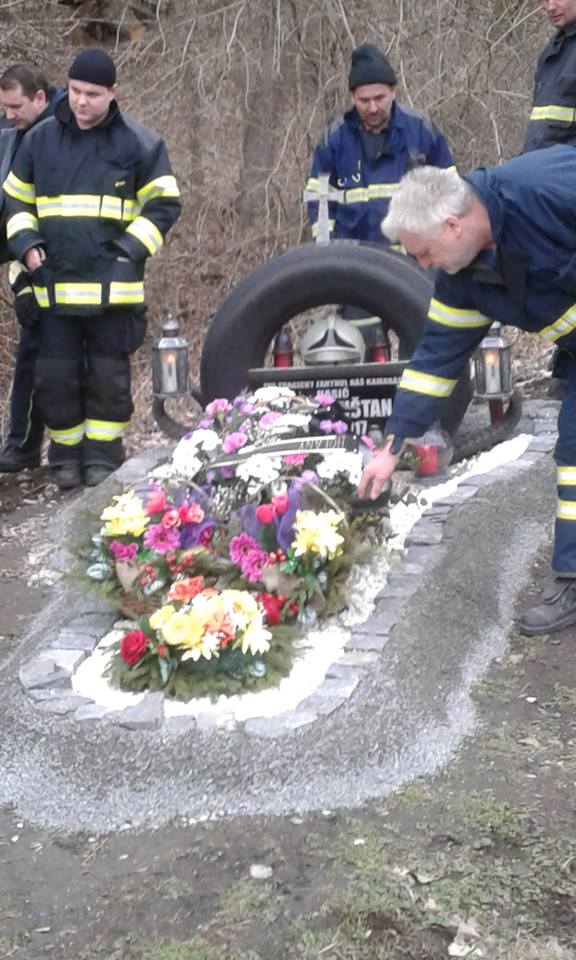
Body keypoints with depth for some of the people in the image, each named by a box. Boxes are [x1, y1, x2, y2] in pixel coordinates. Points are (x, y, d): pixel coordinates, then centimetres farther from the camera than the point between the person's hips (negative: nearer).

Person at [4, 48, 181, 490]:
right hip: (54, 283, 3)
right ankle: (66, 455, 19)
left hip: (113, 284, -2)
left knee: (109, 376, 4)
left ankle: (103, 455, 16)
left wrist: (130, 250, -10)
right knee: (55, 376, 5)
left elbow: (164, 204, 2)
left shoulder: (139, 142, -1)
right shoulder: (40, 139, 8)